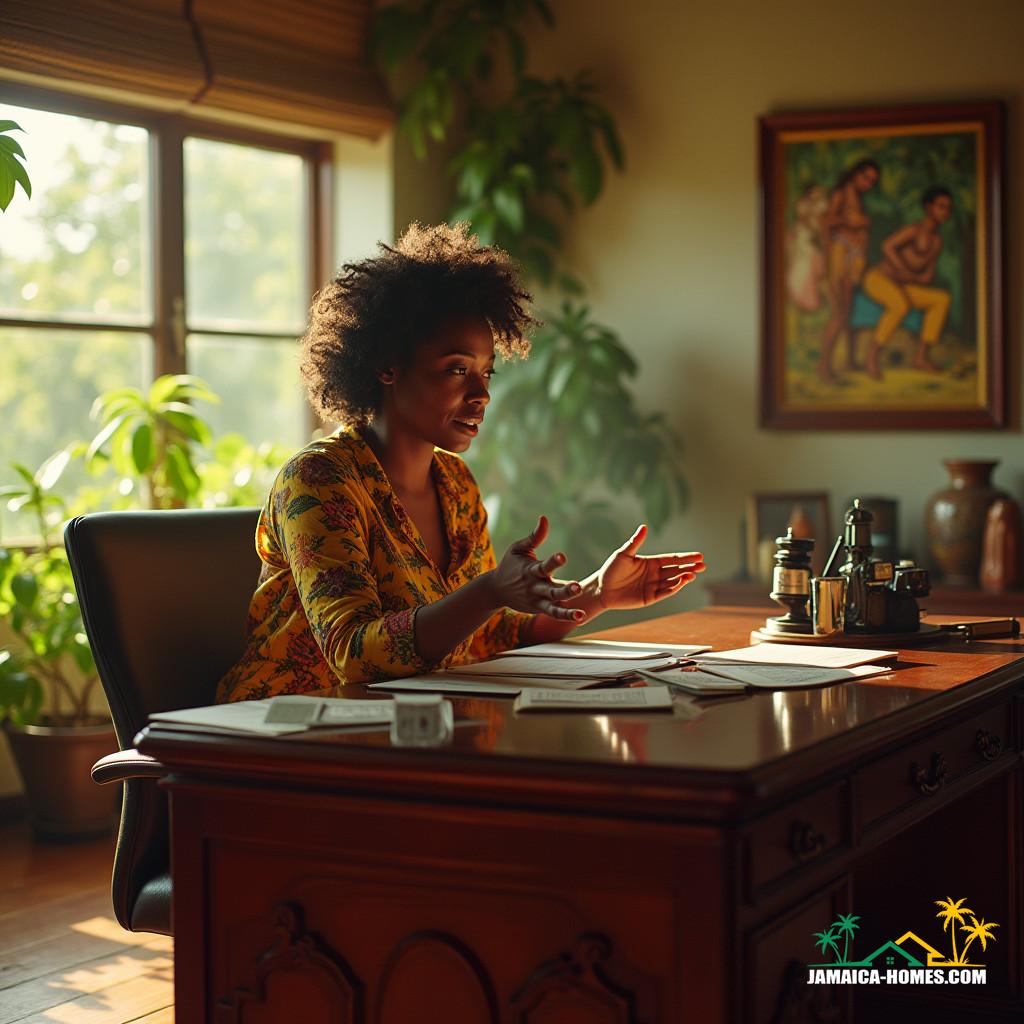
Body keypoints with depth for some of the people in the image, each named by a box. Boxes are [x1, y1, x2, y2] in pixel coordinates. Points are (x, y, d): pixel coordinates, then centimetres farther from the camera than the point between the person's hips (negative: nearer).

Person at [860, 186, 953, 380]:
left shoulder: (937, 241, 12)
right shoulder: (915, 229, -11)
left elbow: (928, 277, 11)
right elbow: (887, 246, -26)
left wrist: (913, 280, -10)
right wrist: (907, 271, -28)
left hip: (898, 288, 8)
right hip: (877, 278, -8)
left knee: (942, 298, -8)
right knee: (902, 304, -37)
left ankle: (922, 357, -10)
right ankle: (873, 355, -22)